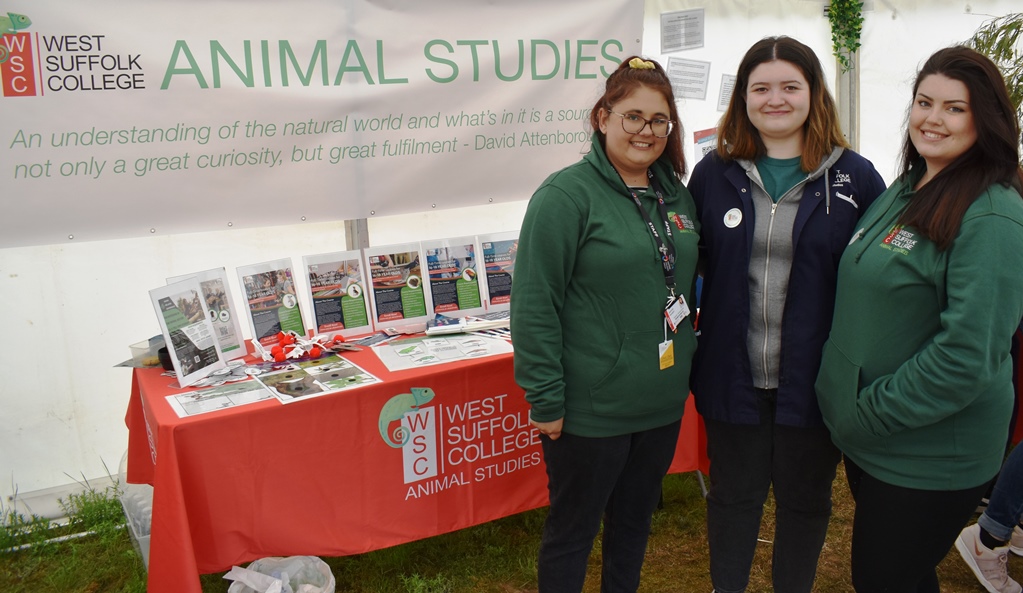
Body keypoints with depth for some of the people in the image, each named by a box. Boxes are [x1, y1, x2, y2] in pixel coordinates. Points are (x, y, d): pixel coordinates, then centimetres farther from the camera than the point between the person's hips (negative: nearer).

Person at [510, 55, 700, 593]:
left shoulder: (676, 195, 7)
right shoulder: (567, 195, -15)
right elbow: (533, 305, -18)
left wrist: (686, 363, 14)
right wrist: (545, 401, -18)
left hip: (662, 403, 7)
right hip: (591, 409, -6)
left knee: (634, 523, 23)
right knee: (572, 530, 12)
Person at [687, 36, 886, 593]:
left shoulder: (855, 177, -4)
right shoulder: (714, 173, 1)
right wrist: (691, 346, 1)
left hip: (814, 379, -1)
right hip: (733, 375, 1)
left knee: (804, 498, 17)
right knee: (733, 494, 17)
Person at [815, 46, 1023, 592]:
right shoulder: (903, 193, 7)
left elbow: (968, 353, -25)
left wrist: (870, 413, -18)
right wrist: (853, 411, 10)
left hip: (930, 456, -8)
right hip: (868, 440, 8)